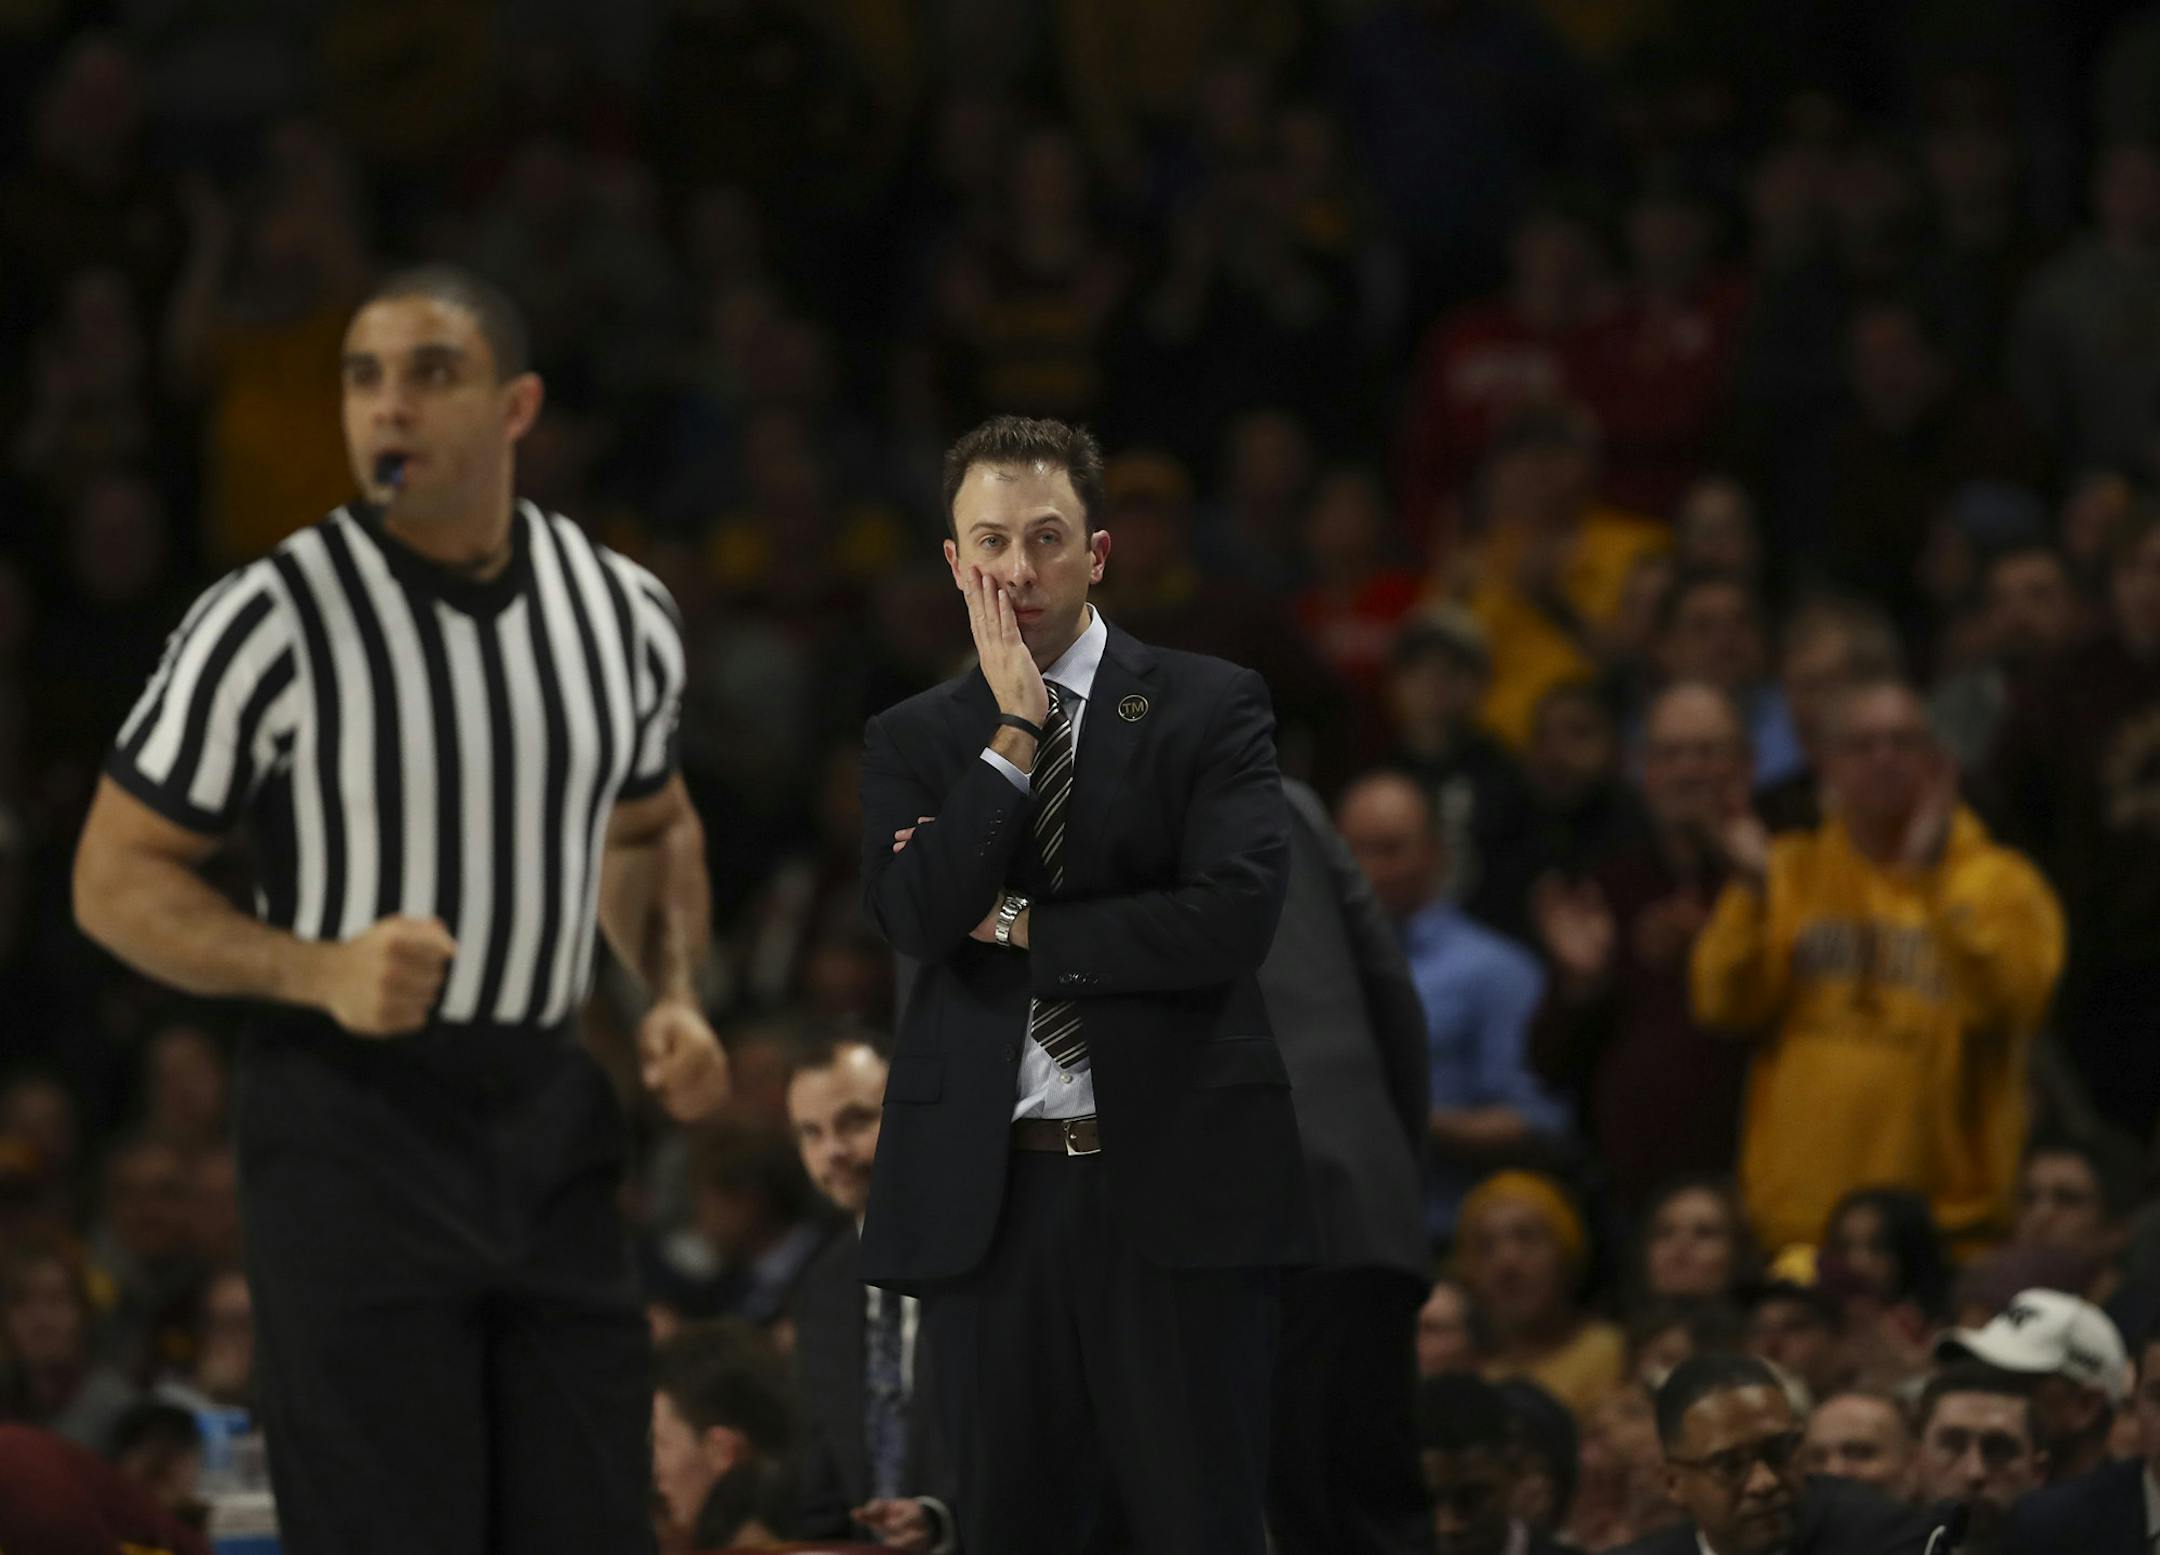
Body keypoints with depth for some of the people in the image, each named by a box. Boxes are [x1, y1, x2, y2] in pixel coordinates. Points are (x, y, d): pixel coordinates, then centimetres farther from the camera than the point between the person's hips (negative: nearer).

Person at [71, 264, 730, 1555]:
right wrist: (322, 972, -20)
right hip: (352, 1114, -5)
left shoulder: (624, 611, 6)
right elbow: (118, 878, -5)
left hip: (552, 1112, 5)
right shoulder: (273, 621, -10)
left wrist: (674, 999, 5)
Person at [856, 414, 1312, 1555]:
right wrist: (1015, 730, -9)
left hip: (1175, 1179, -3)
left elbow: (1235, 916, -11)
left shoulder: (1209, 709, 3)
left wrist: (1015, 925, -7)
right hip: (986, 1194, 3)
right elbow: (918, 919, -6)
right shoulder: (910, 741, 11)